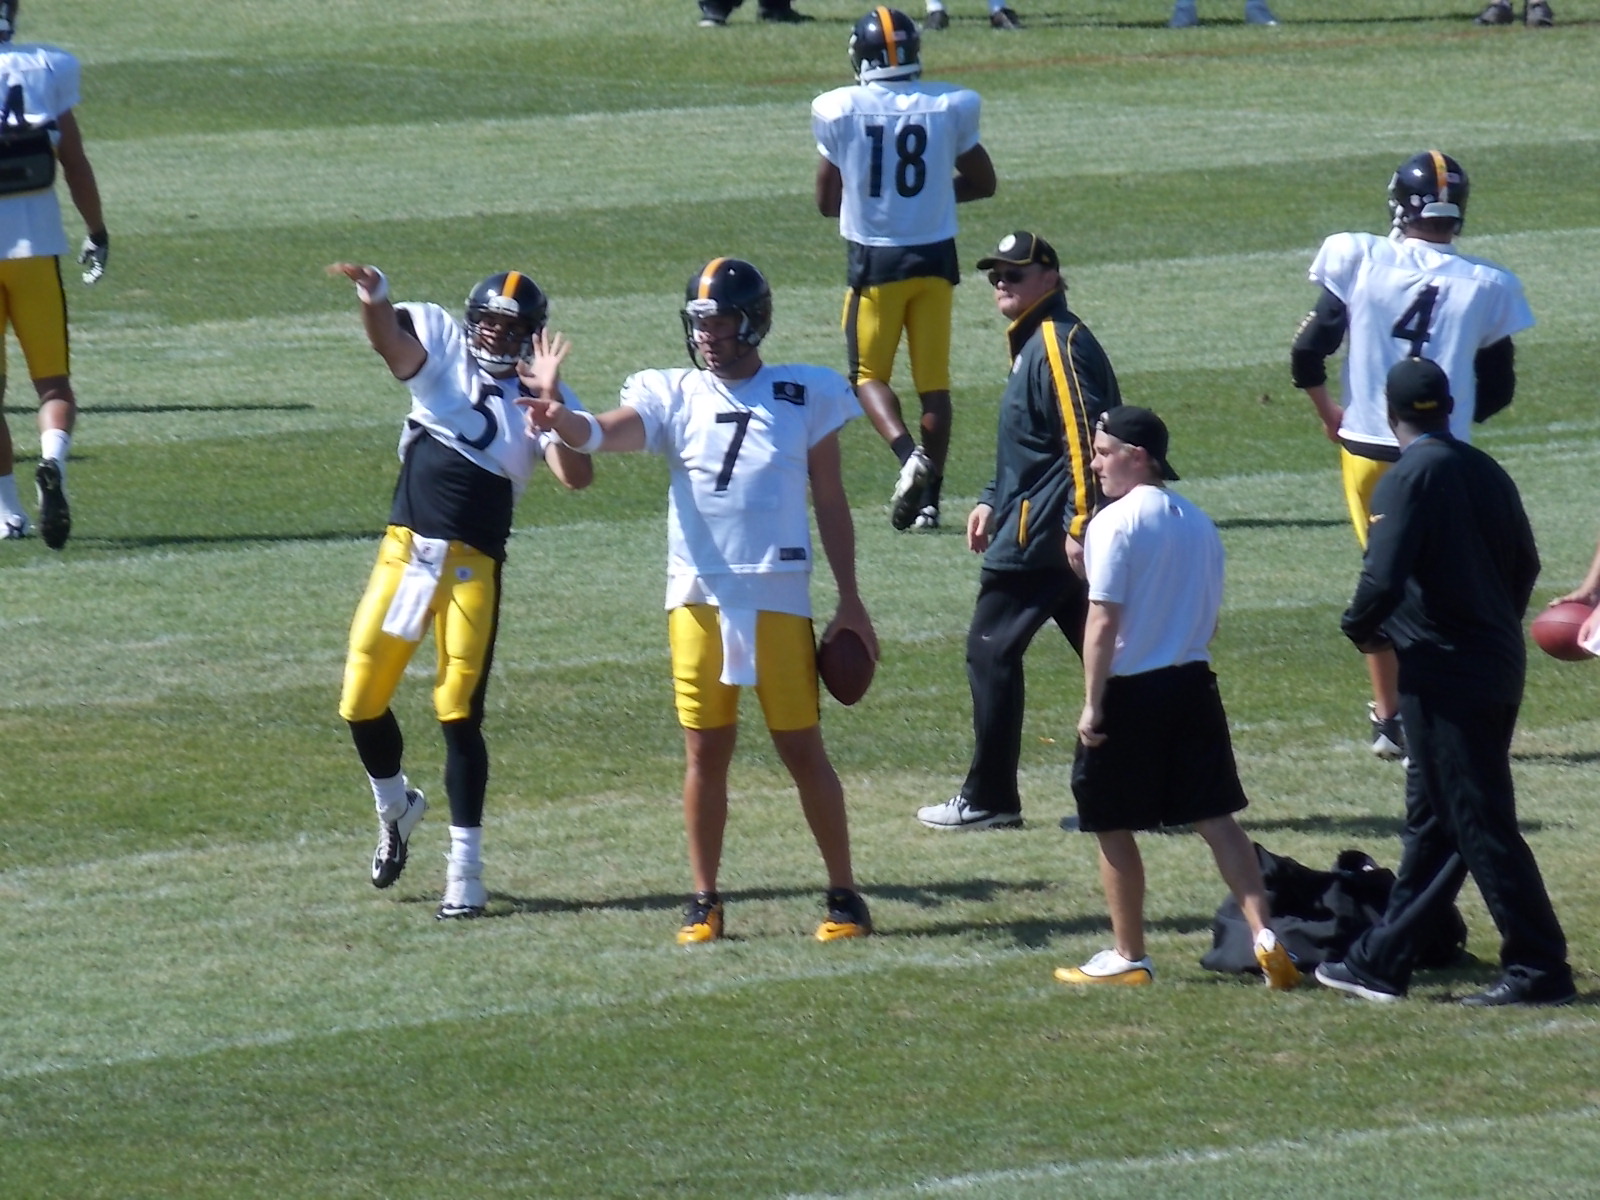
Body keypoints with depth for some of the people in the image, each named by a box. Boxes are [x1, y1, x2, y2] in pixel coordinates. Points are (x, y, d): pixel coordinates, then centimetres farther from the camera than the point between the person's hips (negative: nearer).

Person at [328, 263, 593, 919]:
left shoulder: (538, 397, 1)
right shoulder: (443, 352, 3)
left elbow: (577, 476, -13)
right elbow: (391, 340, -19)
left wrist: (550, 401, -23)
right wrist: (374, 297, -42)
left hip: (473, 564, -2)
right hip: (406, 548, 2)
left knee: (459, 714, -4)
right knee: (361, 702, 5)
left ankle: (465, 869, 4)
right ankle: (395, 806, 35)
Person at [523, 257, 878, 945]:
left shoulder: (806, 397, 5)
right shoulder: (673, 395, 4)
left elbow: (831, 503, 9)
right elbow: (608, 433, -16)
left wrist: (850, 601, 6)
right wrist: (562, 420, -39)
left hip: (779, 598, -1)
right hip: (698, 597, 1)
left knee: (802, 748, 1)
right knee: (706, 751, 3)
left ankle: (843, 894, 12)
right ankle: (704, 901, 12)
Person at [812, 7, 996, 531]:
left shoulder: (839, 111, -8)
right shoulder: (950, 107, -4)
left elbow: (827, 201, 1)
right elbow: (982, 183, 9)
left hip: (875, 259, -2)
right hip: (935, 256, 2)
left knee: (868, 373, 11)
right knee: (934, 380, 10)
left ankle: (908, 454, -15)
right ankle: (928, 498, 9)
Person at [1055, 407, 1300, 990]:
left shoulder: (1115, 523, -13)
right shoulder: (1198, 524, 8)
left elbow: (1104, 623, -17)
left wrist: (1093, 703, -15)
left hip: (1128, 692, -6)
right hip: (1192, 682, 6)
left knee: (1113, 828, 7)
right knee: (1216, 818, 7)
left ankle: (1128, 957, 12)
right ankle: (1264, 935, -5)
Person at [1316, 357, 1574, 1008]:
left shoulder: (1410, 479, -15)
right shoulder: (1486, 472, 9)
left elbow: (1383, 580, -23)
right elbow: (1525, 566, 14)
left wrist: (1360, 628, -3)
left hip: (1443, 677, -8)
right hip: (1500, 668, 8)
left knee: (1482, 827, -3)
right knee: (1431, 821, 14)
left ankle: (1540, 968, -2)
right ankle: (1380, 962, 22)